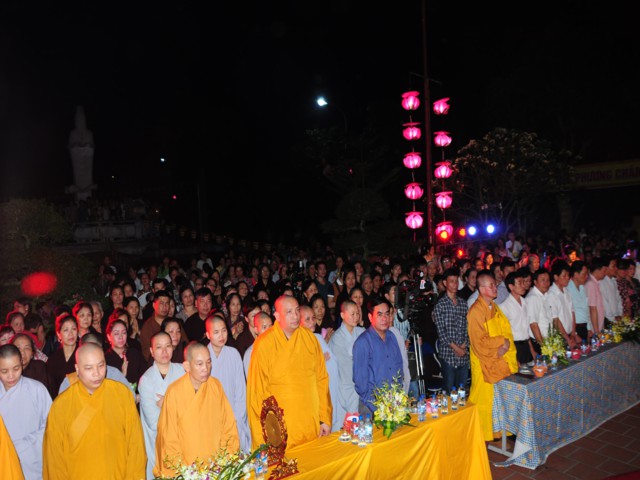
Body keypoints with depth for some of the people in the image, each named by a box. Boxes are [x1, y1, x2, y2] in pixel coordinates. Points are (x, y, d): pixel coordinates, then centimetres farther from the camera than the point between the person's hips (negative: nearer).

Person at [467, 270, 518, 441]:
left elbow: (506, 331, 8)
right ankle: (482, 434, 19)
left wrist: (506, 344, -11)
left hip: (500, 362, 7)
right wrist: (502, 341, -15)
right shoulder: (475, 311, -19)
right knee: (484, 399, 4)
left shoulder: (494, 307, 8)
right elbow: (479, 342, -21)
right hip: (485, 363, -7)